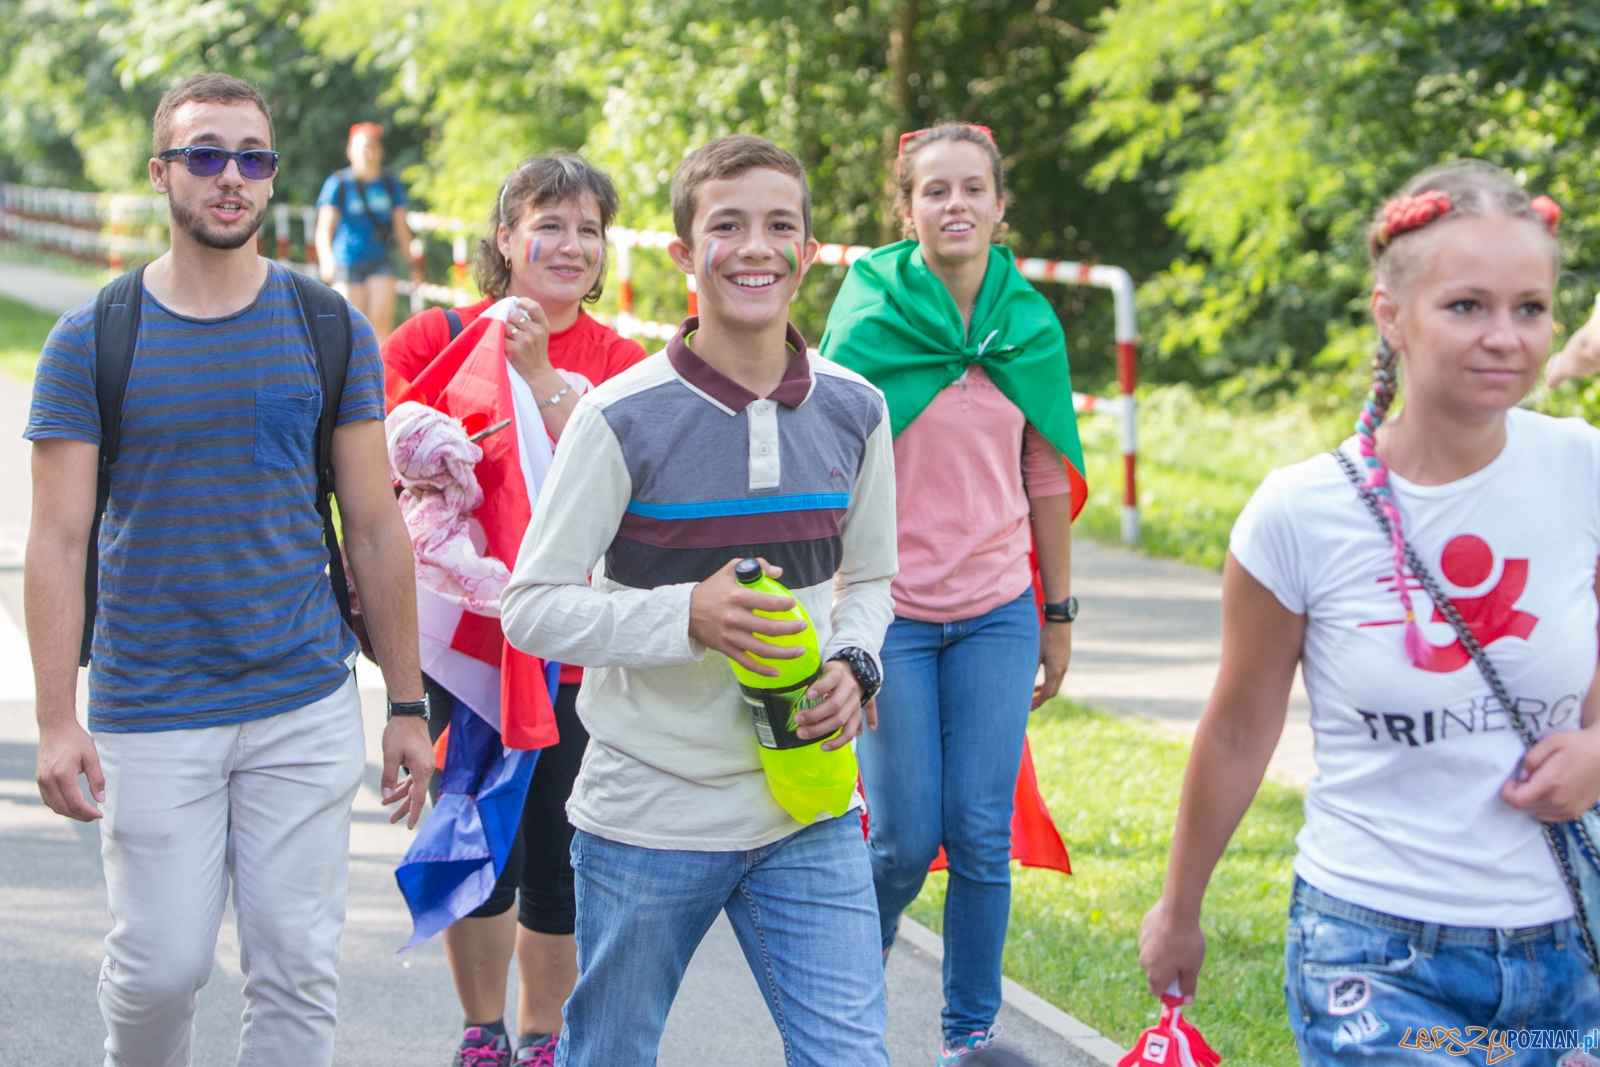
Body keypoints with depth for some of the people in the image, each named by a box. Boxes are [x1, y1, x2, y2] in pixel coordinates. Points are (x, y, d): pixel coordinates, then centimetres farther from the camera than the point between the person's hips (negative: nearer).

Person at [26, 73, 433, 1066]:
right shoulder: (89, 341, -1)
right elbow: (59, 542, -2)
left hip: (306, 707, 1)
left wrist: (409, 703, 5)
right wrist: (57, 721, -10)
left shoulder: (330, 331, 4)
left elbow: (375, 527, 7)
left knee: (297, 968, 2)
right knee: (159, 968, 1)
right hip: (151, 717, -1)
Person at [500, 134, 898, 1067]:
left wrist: (852, 665, -5)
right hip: (649, 813, -3)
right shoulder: (624, 418, -12)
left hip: (807, 814, 3)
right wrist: (686, 616, -24)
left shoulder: (853, 411, 2)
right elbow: (531, 607, -10)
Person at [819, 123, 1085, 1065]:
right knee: (906, 837, -1)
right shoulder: (869, 312, -6)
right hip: (889, 612, -2)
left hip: (997, 613, 2)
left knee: (981, 834, 0)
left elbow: (1048, 480, 11)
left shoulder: (1031, 323, 4)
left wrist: (1060, 615, 12)